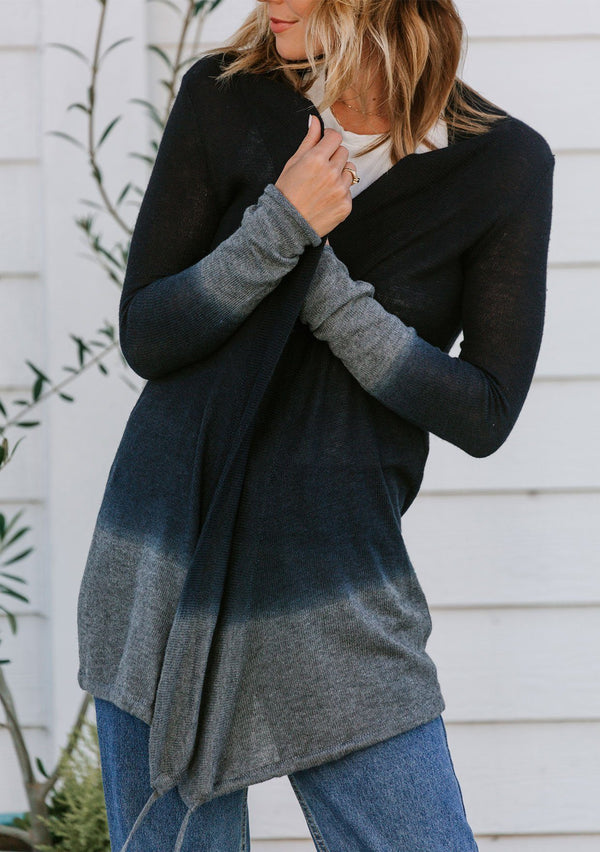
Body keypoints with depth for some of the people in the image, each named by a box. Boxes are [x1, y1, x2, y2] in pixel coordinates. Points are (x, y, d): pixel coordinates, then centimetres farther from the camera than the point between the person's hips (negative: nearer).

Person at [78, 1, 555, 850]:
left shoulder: (507, 164, -5)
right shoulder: (225, 98, -1)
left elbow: (485, 414, -7)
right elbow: (146, 339, -3)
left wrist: (321, 279, -15)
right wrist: (281, 226, -18)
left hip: (334, 581, -1)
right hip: (170, 547, 1)